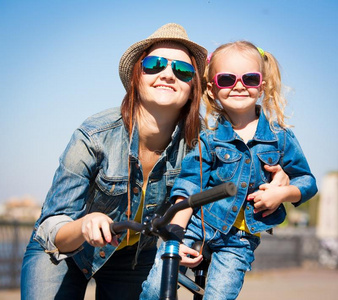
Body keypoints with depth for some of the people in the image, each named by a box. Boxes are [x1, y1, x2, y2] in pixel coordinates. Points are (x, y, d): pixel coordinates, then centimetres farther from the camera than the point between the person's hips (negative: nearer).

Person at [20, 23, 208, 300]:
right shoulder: (94, 136, -28)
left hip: (134, 257, 3)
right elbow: (52, 231, -28)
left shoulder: (194, 143, -20)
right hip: (63, 253, -3)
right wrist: (85, 225, -48)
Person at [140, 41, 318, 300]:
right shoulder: (208, 139, -2)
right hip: (197, 225, -1)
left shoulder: (281, 137, 1)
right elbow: (187, 189, -4)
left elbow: (307, 180, 9)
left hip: (239, 240, 1)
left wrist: (283, 193, -13)